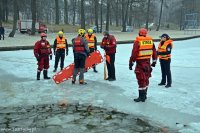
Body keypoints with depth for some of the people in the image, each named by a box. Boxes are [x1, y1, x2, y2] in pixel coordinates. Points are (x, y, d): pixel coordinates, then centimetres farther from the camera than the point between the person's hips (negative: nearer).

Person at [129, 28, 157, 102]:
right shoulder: (150, 40, 5)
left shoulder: (137, 42, -12)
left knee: (141, 80, -2)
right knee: (146, 78, 17)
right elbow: (154, 51, 11)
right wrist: (154, 61, 21)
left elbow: (134, 53, -15)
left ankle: (142, 97, 2)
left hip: (140, 63, -6)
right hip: (148, 62, 6)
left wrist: (131, 63, -7)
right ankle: (144, 95, 28)